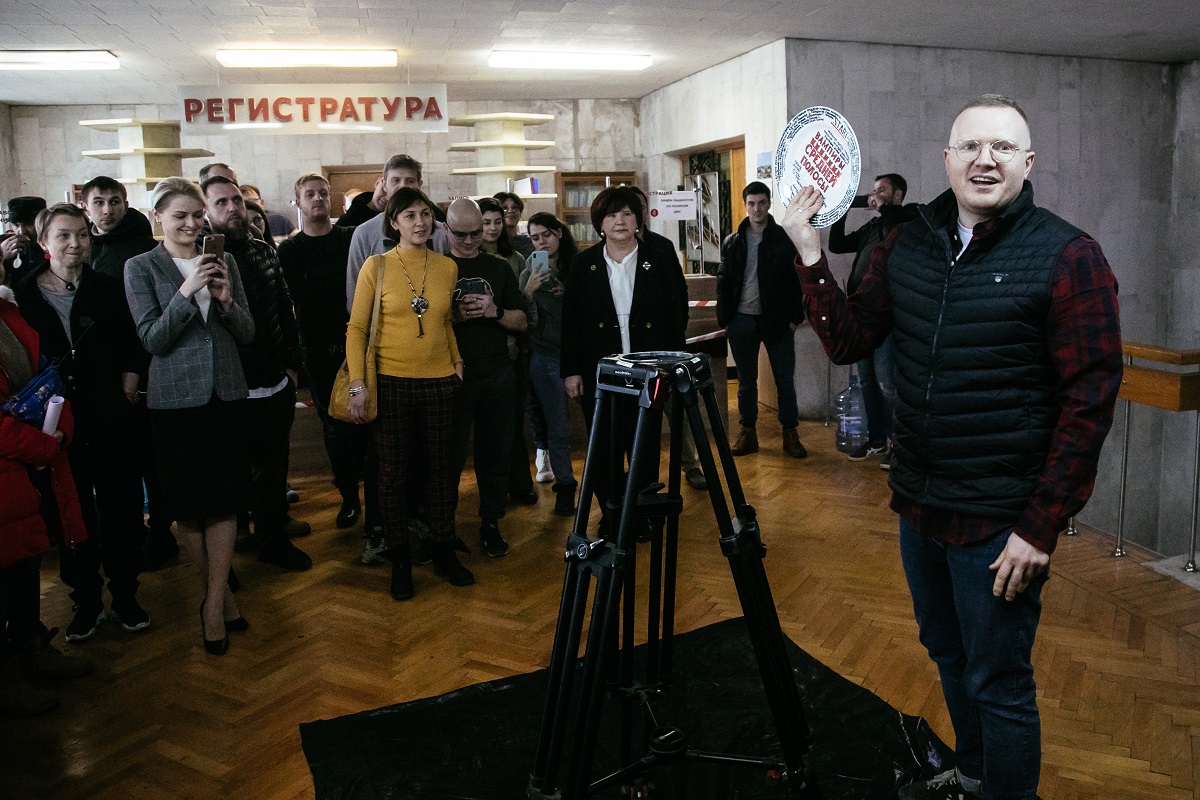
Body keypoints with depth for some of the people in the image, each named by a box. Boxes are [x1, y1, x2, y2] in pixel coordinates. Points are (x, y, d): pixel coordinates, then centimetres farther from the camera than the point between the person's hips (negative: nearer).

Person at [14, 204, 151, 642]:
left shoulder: (108, 290, 1)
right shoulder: (23, 296, -1)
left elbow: (133, 351, 5)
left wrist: (127, 393, -5)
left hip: (112, 424, 0)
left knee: (122, 511, 7)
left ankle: (125, 593, 24)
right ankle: (86, 600, 25)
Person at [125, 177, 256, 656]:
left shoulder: (224, 261, 8)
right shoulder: (141, 267, -1)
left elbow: (247, 334, 6)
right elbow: (153, 339, -9)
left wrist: (226, 298, -13)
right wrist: (187, 291, -20)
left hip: (226, 395, 2)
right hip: (176, 399, -2)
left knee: (225, 500, 2)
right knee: (188, 505, 7)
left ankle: (213, 603, 12)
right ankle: (220, 592, 24)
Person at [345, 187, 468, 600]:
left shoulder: (447, 267, 5)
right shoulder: (376, 266, -4)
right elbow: (356, 328, -3)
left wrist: (457, 360, 7)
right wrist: (357, 384, -9)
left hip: (440, 382, 3)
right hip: (392, 383, -2)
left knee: (442, 469, 11)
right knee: (393, 474, 6)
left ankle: (444, 553, 26)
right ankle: (399, 561, 20)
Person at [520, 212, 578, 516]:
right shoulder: (530, 274, 3)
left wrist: (568, 295, -9)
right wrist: (528, 292, -19)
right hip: (546, 357, 0)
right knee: (558, 427, 0)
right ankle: (565, 485, 11)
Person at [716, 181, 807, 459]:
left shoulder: (785, 239, -1)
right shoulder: (732, 242, 5)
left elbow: (797, 280, 0)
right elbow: (723, 282, 7)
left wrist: (795, 316, -6)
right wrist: (724, 319, 1)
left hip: (777, 320, -2)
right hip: (742, 321, 2)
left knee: (785, 380, 4)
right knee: (746, 381, 11)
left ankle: (790, 433, 15)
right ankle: (747, 433, 21)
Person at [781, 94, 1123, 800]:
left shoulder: (1069, 257, -13)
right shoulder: (908, 245, 4)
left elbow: (1090, 401, -15)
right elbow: (848, 340, 4)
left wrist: (1041, 529, -17)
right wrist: (810, 254, -8)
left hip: (1000, 523, -6)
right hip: (920, 504, 6)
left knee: (997, 684, 7)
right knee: (948, 656, 23)